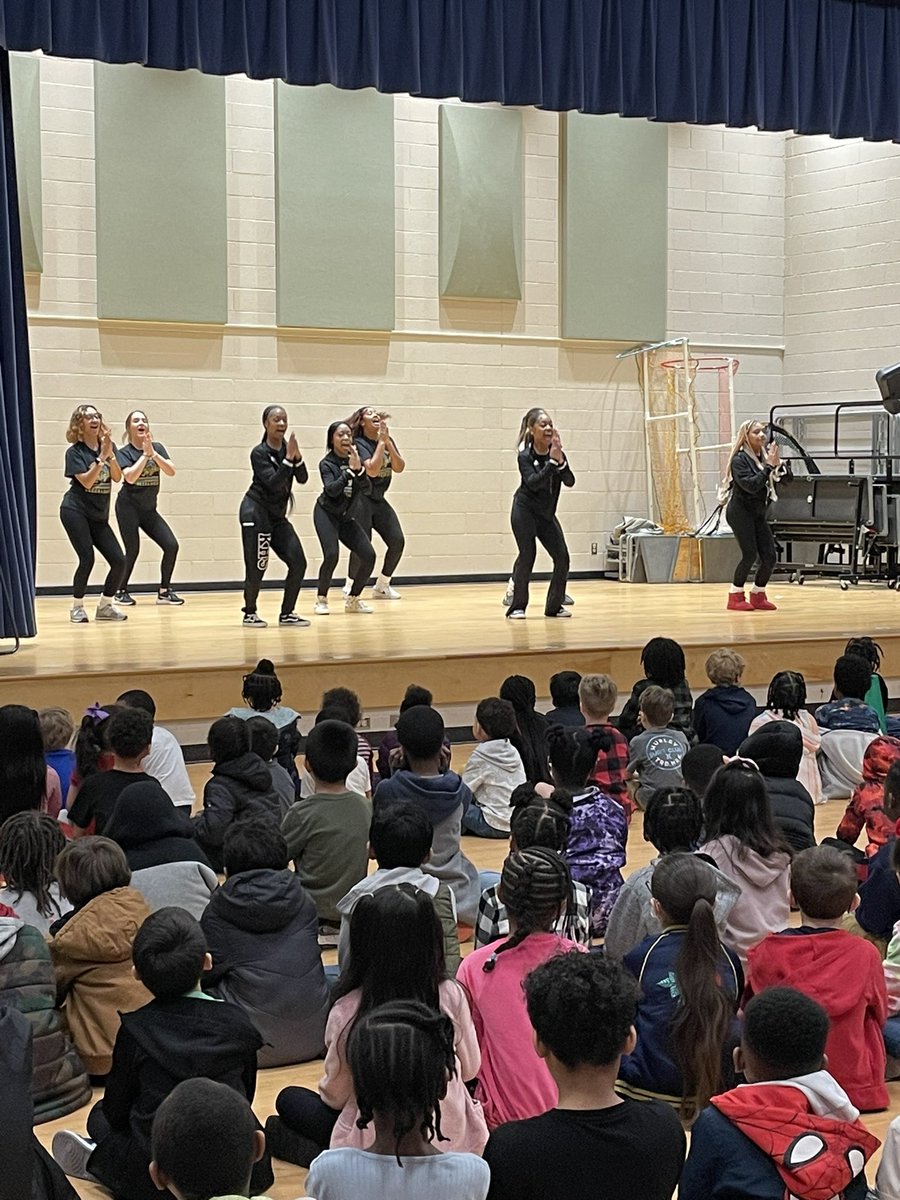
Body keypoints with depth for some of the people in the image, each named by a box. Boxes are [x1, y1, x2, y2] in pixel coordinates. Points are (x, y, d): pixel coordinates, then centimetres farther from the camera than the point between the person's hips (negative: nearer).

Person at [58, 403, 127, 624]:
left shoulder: (107, 446, 6)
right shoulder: (75, 451, -6)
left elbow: (117, 478, -4)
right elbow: (87, 481, -17)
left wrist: (110, 455, -18)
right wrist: (101, 457, -21)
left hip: (99, 516, 5)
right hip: (75, 511, -5)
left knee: (119, 560, -4)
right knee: (87, 558, -16)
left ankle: (105, 606, 13)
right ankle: (77, 607, 1)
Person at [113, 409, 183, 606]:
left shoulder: (157, 447, 3)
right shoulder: (124, 452, -9)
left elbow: (171, 471, -11)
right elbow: (130, 477, -26)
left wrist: (153, 453, -21)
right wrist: (145, 454, -22)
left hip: (149, 508, 5)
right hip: (128, 507, -4)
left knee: (171, 545, -6)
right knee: (133, 550, -9)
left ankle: (164, 591, 6)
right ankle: (121, 592, 10)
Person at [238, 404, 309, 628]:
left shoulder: (287, 448, 4)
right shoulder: (259, 453, -12)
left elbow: (302, 478, -4)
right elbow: (273, 483, -23)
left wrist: (297, 456, -19)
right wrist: (288, 458, -27)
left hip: (278, 516, 7)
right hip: (256, 513, -6)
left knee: (298, 563, -1)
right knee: (257, 567, -7)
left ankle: (287, 614, 10)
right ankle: (250, 613, 13)